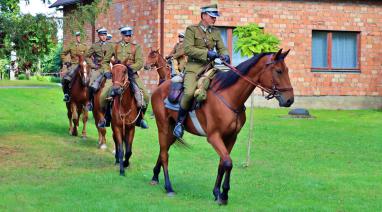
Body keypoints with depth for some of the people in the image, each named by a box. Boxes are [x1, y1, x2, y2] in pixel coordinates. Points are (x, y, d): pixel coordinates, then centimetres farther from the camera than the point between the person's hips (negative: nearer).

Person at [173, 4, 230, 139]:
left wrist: (225, 55, -11)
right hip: (193, 68, -6)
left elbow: (222, 48, 14)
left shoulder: (216, 32, 16)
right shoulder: (191, 30, 0)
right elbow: (188, 49, -10)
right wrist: (207, 53, -19)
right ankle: (179, 122, -11)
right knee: (189, 93, -27)